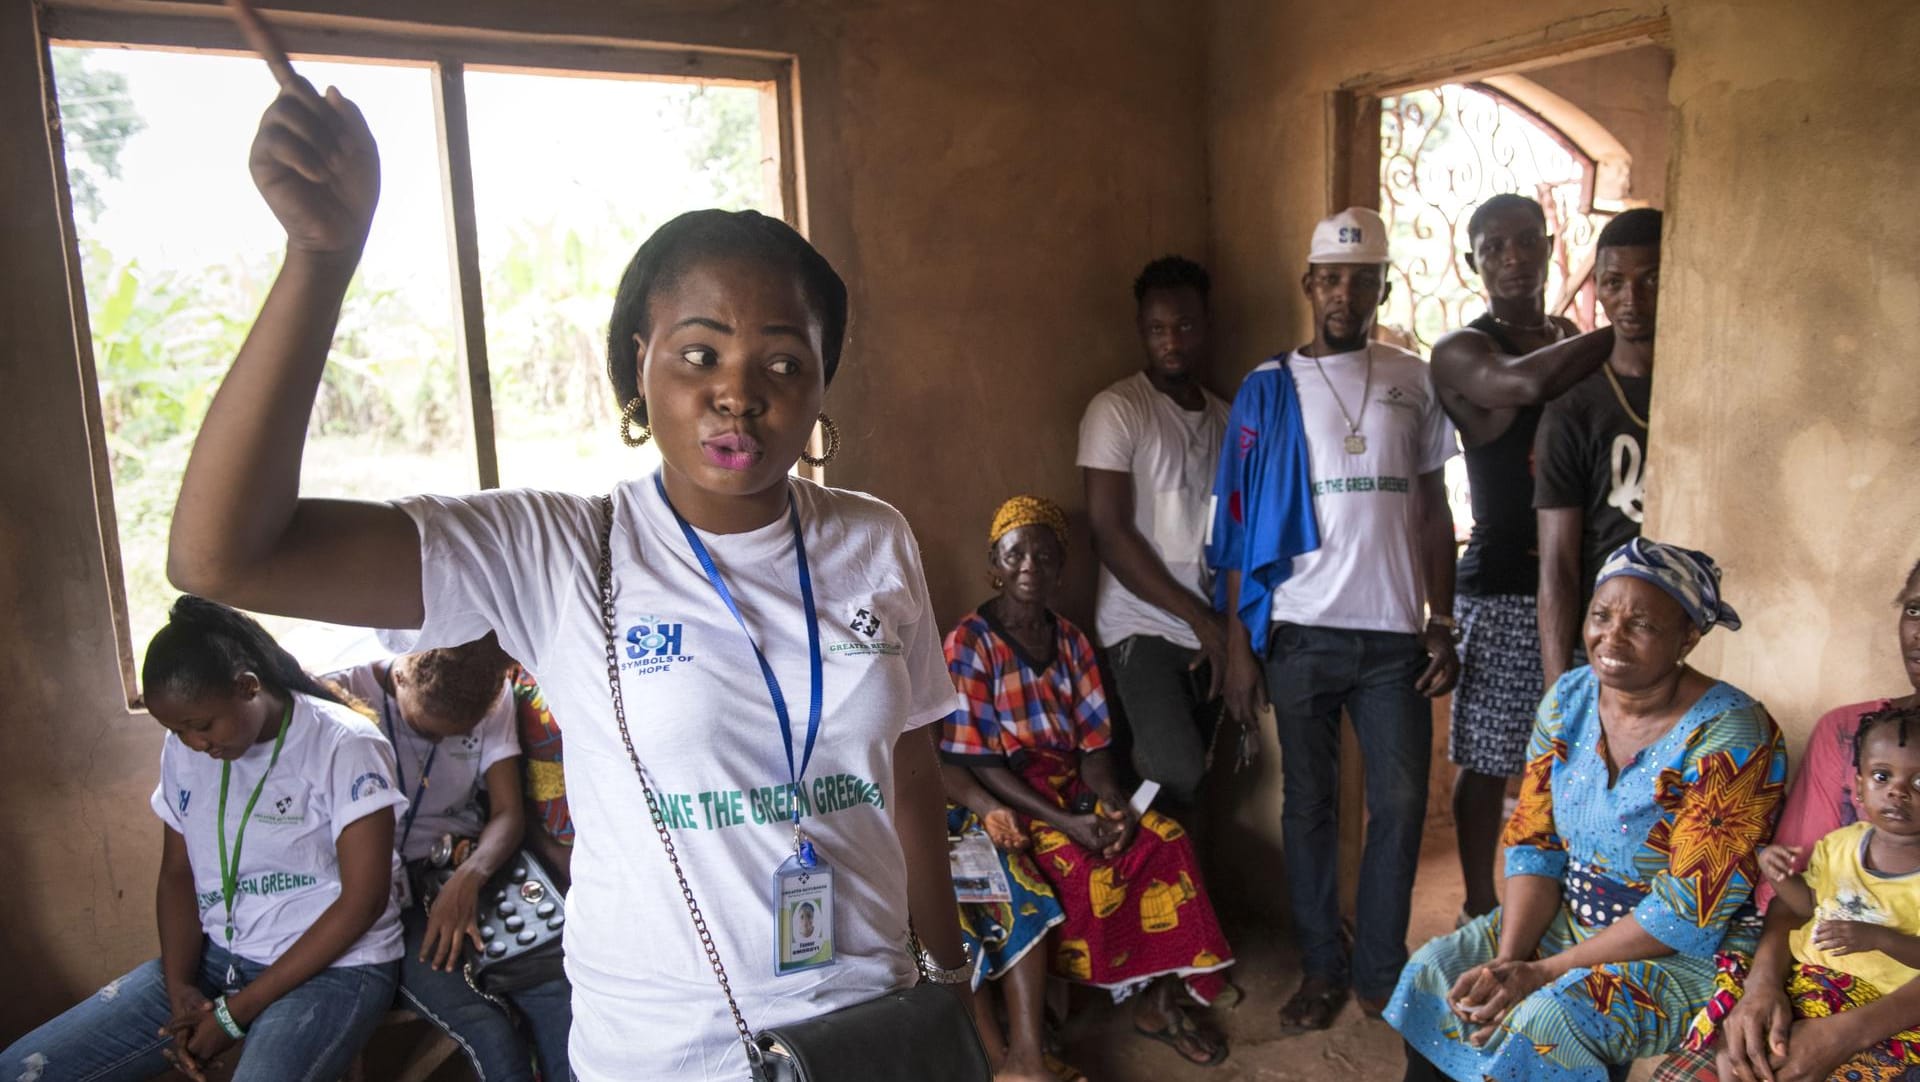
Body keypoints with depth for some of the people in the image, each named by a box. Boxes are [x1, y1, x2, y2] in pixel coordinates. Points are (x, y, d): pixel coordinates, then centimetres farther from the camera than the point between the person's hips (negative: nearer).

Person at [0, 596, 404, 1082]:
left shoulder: (344, 745, -16)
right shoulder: (183, 750, 4)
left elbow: (363, 899, -17)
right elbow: (177, 874, 12)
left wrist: (236, 1011, -15)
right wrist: (180, 988, -6)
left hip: (334, 967, -6)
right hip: (216, 956, 6)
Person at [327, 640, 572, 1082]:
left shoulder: (495, 699, 1)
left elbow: (508, 812, -3)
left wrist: (469, 876, -22)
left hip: (467, 870, 4)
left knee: (560, 1000, -21)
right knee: (491, 1038, -25)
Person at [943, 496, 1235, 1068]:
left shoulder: (1069, 639, 10)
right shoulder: (969, 643, -9)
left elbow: (1093, 744, 7)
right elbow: (977, 763, -14)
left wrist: (1115, 805, -14)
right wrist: (1064, 823, -22)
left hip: (1074, 790, 5)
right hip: (1006, 803, -5)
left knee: (1167, 840, -17)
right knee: (1083, 866, -29)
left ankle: (1158, 999, -7)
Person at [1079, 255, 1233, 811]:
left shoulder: (1225, 418, 12)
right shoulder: (1117, 410, -6)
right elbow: (1110, 535, -11)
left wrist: (1233, 629, 3)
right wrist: (1199, 617, -10)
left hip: (1209, 632, 6)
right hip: (1143, 627, -5)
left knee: (1192, 772, 5)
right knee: (1177, 774, -18)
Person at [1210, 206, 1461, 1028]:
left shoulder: (1413, 381, 8)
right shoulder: (1268, 389, 1)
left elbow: (1433, 508, 11)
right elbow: (1238, 525, -1)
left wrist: (1441, 624, 5)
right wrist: (1238, 644, -5)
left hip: (1394, 632, 2)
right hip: (1300, 632, -1)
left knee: (1401, 803, 5)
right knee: (1309, 804, 8)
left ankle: (1381, 969, 23)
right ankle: (1321, 969, 24)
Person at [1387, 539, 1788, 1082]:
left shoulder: (1728, 736, -21)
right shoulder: (1568, 698, -2)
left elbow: (1690, 912, -22)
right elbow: (1533, 843, -1)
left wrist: (1541, 973, -22)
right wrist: (1508, 959, -16)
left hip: (1687, 953, -6)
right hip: (1568, 917, 6)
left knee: (1539, 1023, -28)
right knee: (1431, 973, -9)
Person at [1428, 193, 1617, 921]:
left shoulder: (1580, 343, 13)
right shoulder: (1461, 352, -6)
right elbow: (1529, 382, -29)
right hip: (1502, 588, -5)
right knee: (1487, 761, 5)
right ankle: (1481, 908, 22)